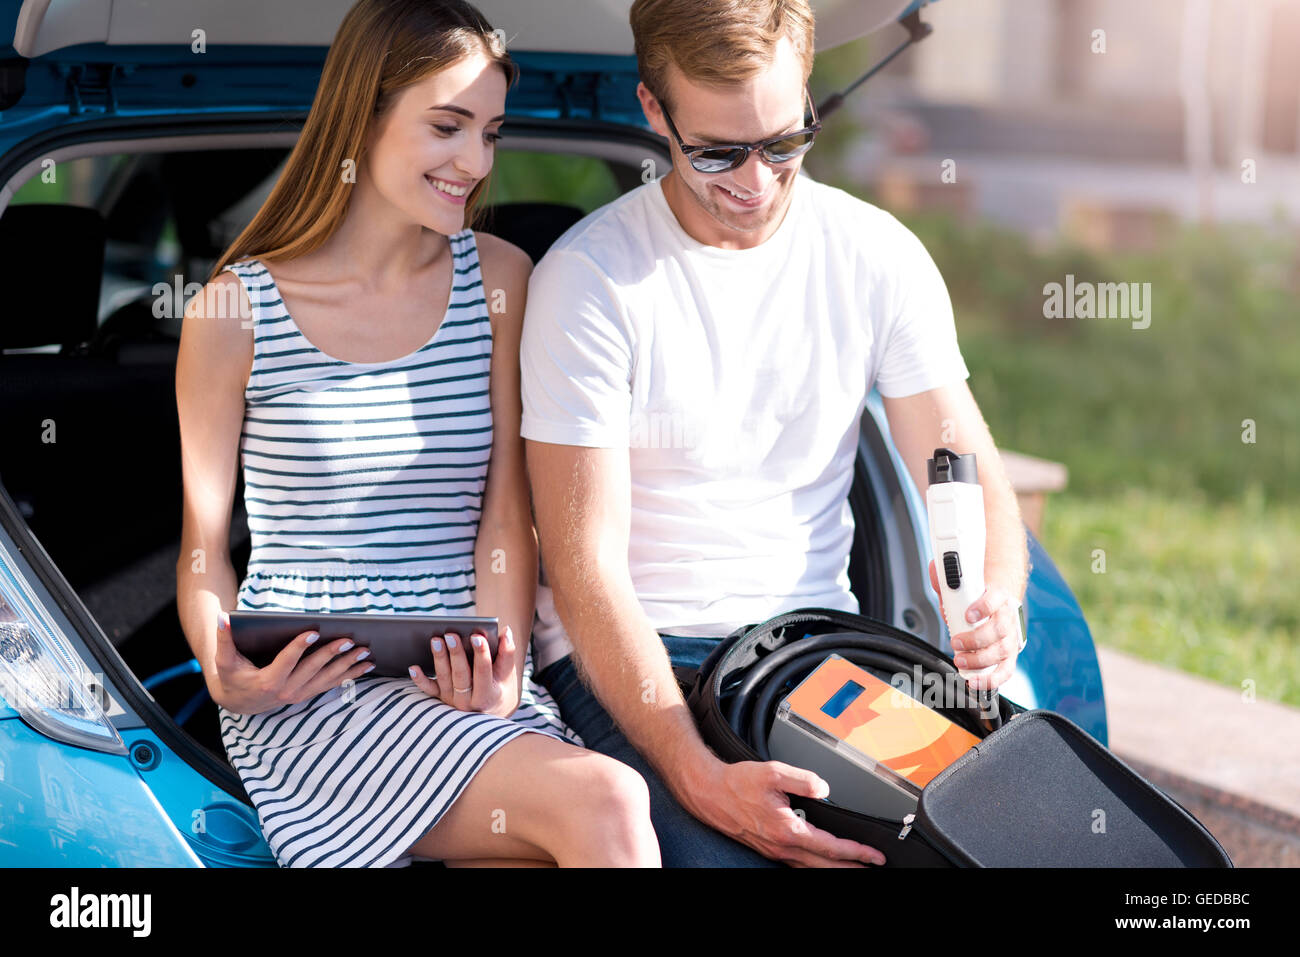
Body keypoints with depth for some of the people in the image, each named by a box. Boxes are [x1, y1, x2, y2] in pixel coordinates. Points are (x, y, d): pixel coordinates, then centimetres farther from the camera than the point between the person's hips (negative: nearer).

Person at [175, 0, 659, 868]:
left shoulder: (499, 281, 9)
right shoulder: (235, 309, 0)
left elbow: (506, 507, 3)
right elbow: (203, 545, 6)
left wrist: (498, 673, -13)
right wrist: (226, 676, -14)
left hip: (467, 678, 3)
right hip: (307, 694, -3)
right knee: (605, 804, -26)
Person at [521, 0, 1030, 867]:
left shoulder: (880, 256, 4)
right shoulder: (587, 280, -8)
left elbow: (974, 491, 5)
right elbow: (585, 571, -13)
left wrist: (992, 605, -21)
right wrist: (702, 778, -28)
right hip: (636, 660, -3)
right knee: (722, 852, -33)